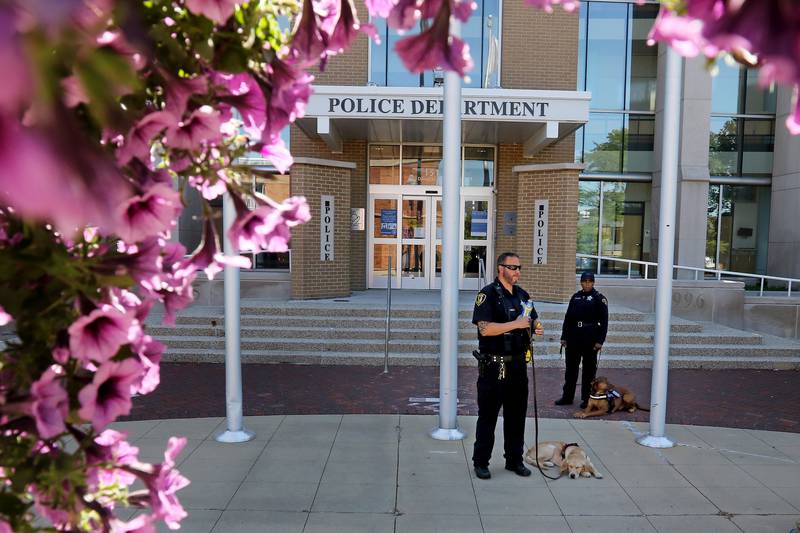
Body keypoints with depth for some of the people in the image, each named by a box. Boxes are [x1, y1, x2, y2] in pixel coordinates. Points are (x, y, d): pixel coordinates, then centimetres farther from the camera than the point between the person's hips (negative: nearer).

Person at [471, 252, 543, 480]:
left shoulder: (522, 295, 12)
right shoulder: (488, 294, -11)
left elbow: (533, 319, 25)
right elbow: (484, 328, -21)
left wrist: (537, 326, 2)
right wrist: (515, 324, -22)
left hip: (518, 364, 7)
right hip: (493, 366, -7)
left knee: (517, 414, 14)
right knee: (488, 416, 3)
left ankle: (515, 460, 28)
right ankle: (480, 462, 15)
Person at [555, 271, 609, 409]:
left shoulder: (599, 298, -3)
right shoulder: (575, 297, 9)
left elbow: (604, 321, -6)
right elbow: (568, 317, 11)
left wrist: (600, 341, -11)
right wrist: (564, 337, 8)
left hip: (590, 339, -4)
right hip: (574, 337, 4)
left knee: (589, 369, 5)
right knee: (571, 367, 9)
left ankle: (586, 399, 16)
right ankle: (567, 397, 20)